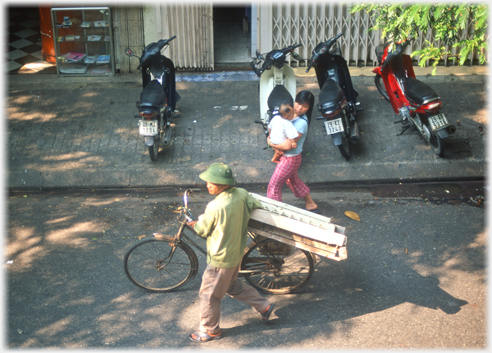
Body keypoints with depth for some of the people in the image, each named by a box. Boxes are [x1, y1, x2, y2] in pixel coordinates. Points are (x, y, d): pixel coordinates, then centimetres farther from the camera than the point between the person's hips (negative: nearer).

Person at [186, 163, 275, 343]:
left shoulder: (215, 207, -29)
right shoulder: (241, 194, -9)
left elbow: (202, 229, -15)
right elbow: (256, 205, 8)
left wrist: (193, 224, 7)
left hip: (220, 258, -8)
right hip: (236, 252, 8)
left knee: (209, 294, 11)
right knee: (232, 285, 30)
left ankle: (210, 330, 28)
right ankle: (264, 305, 36)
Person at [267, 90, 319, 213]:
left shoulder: (301, 123, -28)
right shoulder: (292, 114, -4)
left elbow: (288, 145, -30)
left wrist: (271, 143, -16)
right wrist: (271, 136, -7)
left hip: (289, 159, -9)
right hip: (286, 156, 9)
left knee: (274, 185, 4)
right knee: (293, 181, 27)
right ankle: (311, 205, 42)